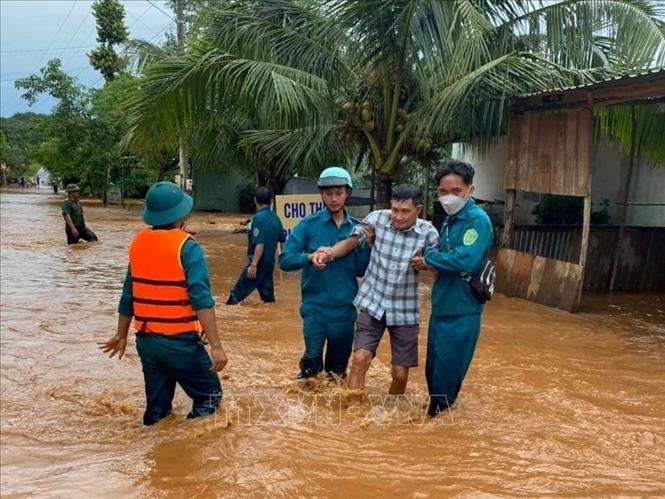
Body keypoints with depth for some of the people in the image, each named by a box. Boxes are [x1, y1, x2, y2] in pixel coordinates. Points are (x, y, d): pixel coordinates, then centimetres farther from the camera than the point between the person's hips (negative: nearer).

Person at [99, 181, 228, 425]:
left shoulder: (138, 243, 5)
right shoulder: (187, 247, -14)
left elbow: (128, 295, 12)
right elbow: (201, 299, -22)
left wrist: (121, 335, 23)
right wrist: (216, 345, -24)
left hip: (145, 340, 7)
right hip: (180, 341, -6)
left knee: (156, 407, 19)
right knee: (209, 397, 10)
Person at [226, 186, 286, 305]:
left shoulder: (259, 217, -16)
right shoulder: (275, 217, 7)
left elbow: (260, 244, -22)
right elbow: (282, 238, 16)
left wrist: (253, 264, -23)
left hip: (259, 262, -8)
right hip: (269, 261, 8)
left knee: (240, 290, -4)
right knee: (267, 294, 11)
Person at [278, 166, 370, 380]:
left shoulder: (357, 228, 2)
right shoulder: (308, 225, -5)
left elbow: (361, 270, 4)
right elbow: (285, 260, -11)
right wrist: (310, 257, -28)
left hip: (345, 309, 3)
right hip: (315, 307, -3)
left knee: (338, 368, 14)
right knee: (312, 360, -11)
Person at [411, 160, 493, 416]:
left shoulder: (478, 220, -17)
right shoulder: (450, 219, 10)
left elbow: (466, 260, -30)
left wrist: (429, 258, -16)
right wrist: (428, 261, -4)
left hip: (461, 310, -8)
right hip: (442, 305, 8)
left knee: (448, 369, 5)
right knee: (434, 365, 20)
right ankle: (436, 408, 39)